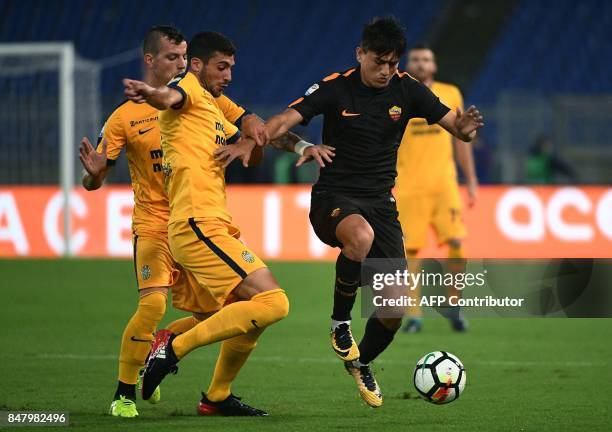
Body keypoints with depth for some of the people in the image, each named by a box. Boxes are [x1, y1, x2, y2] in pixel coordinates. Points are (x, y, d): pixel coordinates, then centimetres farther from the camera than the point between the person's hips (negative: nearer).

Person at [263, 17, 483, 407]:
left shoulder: (407, 90, -2)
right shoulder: (335, 88, -10)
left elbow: (455, 125, -5)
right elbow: (286, 120, -19)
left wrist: (465, 127, -30)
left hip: (380, 202, 4)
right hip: (333, 197, -4)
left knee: (395, 308, -3)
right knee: (361, 235, -41)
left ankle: (361, 364, 29)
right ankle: (341, 324, -18)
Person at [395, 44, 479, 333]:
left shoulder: (451, 95, 10)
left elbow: (461, 140, 16)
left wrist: (471, 180, 14)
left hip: (444, 182, 2)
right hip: (409, 186, -2)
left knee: (456, 242, -10)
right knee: (410, 249, -4)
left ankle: (453, 304, 9)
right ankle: (414, 315, 4)